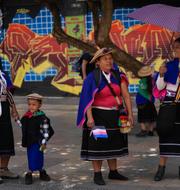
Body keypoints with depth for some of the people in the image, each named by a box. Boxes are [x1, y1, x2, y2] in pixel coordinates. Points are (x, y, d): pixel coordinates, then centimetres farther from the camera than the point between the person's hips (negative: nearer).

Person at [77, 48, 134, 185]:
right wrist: (89, 118, -27)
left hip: (114, 116, 5)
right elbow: (87, 99, -18)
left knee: (113, 143, 13)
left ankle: (113, 172, 24)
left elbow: (126, 95, -4)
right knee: (98, 144, -1)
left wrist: (130, 114, -11)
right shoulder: (92, 78, -12)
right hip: (98, 115, -5)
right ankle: (97, 175, 6)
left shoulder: (118, 76, 0)